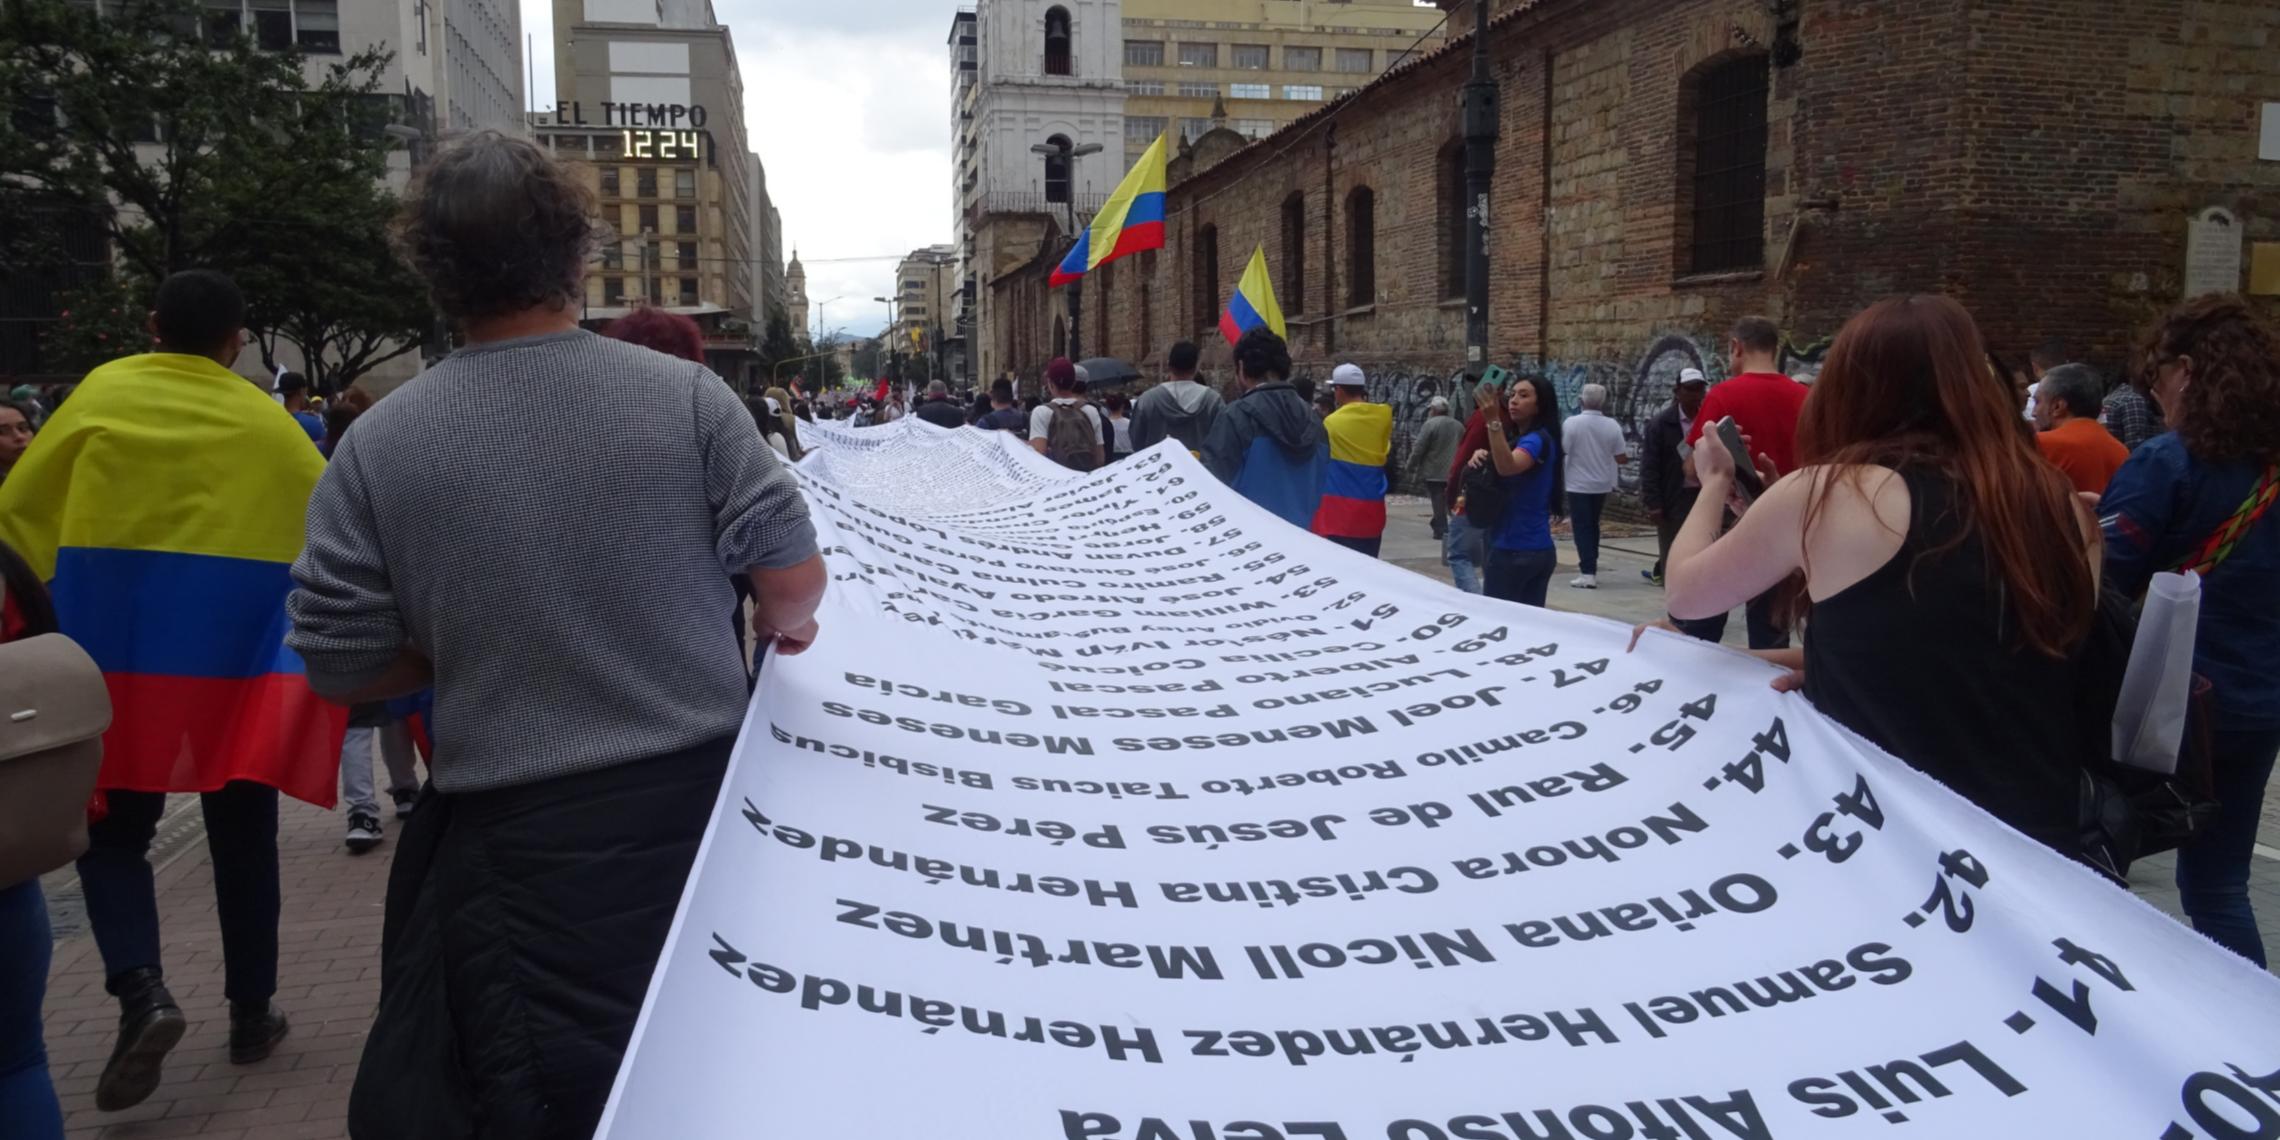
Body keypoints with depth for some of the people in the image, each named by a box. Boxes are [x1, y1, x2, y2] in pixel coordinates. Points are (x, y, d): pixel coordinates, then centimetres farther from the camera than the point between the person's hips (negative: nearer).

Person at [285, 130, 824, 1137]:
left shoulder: (379, 442, -8)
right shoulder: (686, 395, -9)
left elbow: (339, 669, -3)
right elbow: (797, 577, -7)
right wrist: (781, 627, 16)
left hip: (514, 830, -1)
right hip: (700, 798, 1)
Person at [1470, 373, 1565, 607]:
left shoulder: (1537, 439, -15)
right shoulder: (1519, 438, 15)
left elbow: (1507, 467, -34)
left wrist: (1493, 420, -41)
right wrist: (1481, 457, -4)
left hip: (1514, 550, -9)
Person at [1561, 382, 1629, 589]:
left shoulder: (1572, 423, -15)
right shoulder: (1611, 425, -6)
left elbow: (1561, 450, -14)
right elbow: (1621, 458, -3)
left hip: (1579, 484, -4)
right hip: (1602, 484, 4)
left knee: (1582, 528, 0)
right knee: (1593, 525, 19)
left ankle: (1588, 573, -9)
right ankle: (1591, 565, 25)